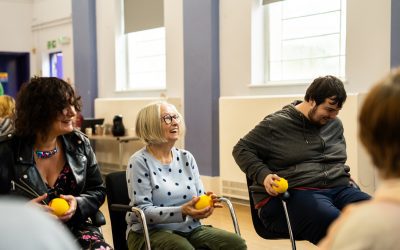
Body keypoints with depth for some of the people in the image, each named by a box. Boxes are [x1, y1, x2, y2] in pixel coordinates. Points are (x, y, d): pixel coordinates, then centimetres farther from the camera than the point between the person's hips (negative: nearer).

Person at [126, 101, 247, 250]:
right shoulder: (140, 161, -7)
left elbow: (199, 197, 9)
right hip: (151, 231, -5)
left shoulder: (186, 157, 10)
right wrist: (181, 212, -28)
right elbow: (142, 210, -14)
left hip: (190, 228, 5)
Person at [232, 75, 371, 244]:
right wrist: (263, 175, -10)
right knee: (335, 224, -37)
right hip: (291, 193, -6)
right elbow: (241, 149, 6)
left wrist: (344, 174, 14)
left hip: (338, 189, 6)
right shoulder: (276, 124, 1)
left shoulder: (335, 124, 19)